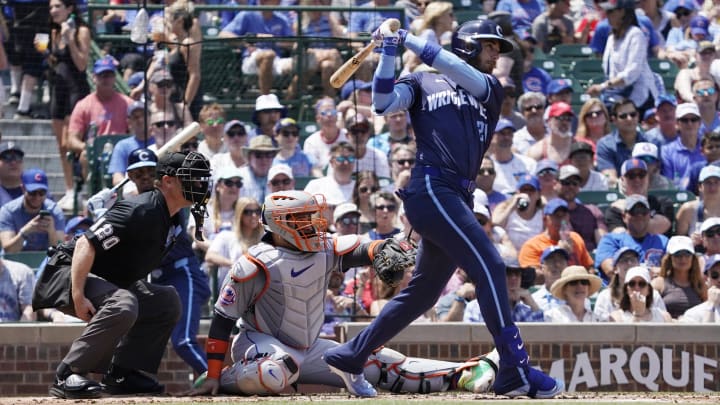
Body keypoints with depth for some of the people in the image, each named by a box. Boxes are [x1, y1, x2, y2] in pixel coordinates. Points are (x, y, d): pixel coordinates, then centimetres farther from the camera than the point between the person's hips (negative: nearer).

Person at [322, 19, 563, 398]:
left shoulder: (490, 89, 22)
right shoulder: (423, 83, 11)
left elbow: (464, 76, 2)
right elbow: (383, 103, -3)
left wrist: (409, 39, -2)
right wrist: (390, 49, -8)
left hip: (458, 198, 7)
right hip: (430, 188, -7)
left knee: (423, 292, 11)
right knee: (489, 267, -18)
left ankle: (349, 356, 23)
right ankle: (516, 371, -22)